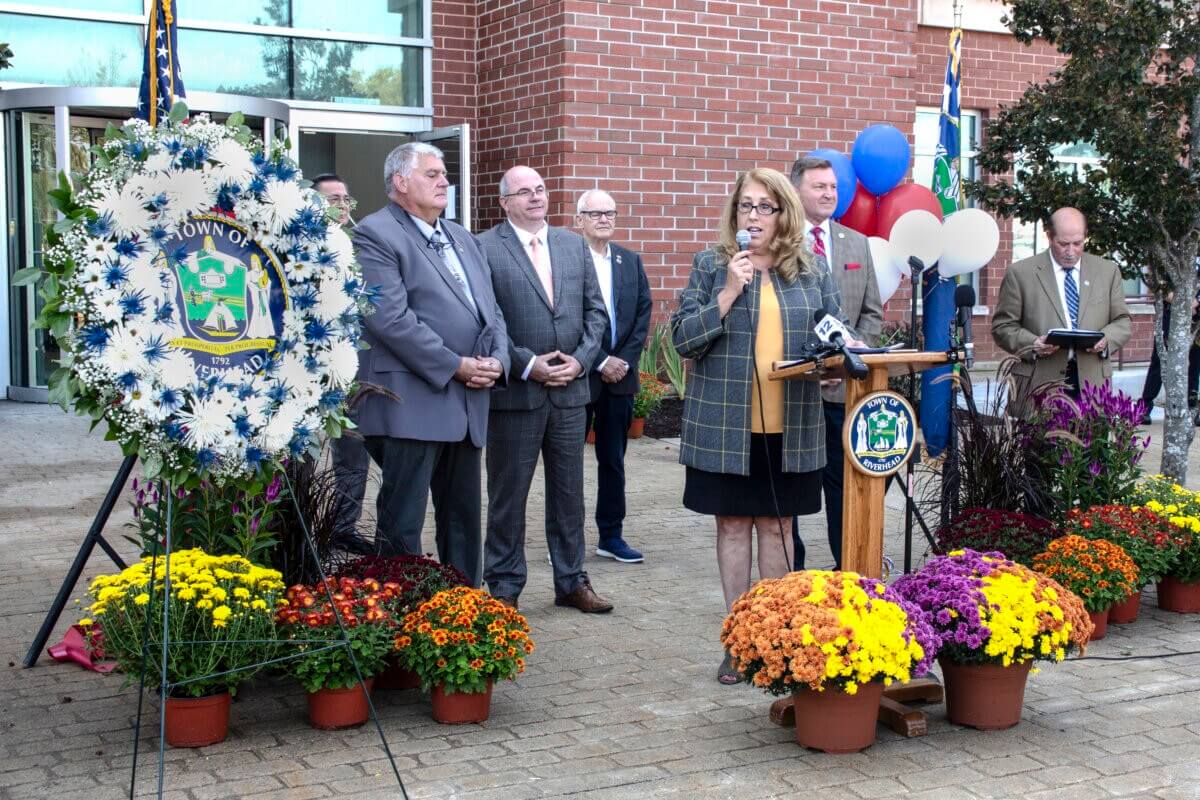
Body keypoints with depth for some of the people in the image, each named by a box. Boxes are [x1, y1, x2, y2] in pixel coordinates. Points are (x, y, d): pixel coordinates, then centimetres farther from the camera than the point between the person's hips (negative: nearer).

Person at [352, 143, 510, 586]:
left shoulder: (462, 238, 19)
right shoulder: (376, 235, -7)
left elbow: (490, 309, 18)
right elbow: (391, 318, -17)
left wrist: (496, 359, -2)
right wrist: (455, 366, -17)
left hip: (468, 402, 8)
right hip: (411, 404, -8)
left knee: (462, 517, 14)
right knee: (402, 523, -2)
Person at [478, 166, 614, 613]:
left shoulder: (574, 245, 11)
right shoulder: (484, 249, -6)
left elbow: (595, 310, 10)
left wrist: (581, 359, -4)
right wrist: (527, 365, -15)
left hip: (570, 390, 5)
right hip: (514, 391, -5)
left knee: (569, 492, 13)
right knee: (508, 494, 5)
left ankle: (571, 581, 25)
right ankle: (504, 587, 17)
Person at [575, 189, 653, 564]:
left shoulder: (630, 261, 11)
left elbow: (643, 314, 8)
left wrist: (625, 360, -4)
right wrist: (600, 362, -12)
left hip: (620, 375, 5)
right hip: (578, 375, -5)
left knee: (613, 460, 11)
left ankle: (611, 536, 19)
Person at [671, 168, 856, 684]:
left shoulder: (812, 272, 8)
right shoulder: (710, 266, 2)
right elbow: (683, 338, -4)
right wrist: (727, 294, -14)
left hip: (790, 427, 2)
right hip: (726, 425, -1)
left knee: (778, 525, 8)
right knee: (733, 525, 5)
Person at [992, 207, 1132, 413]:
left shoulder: (1108, 271, 14)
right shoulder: (1021, 273, 4)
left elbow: (1122, 322, 16)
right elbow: (1002, 326, 4)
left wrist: (1106, 340, -6)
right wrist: (1032, 344, -14)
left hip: (1091, 383, 3)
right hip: (1039, 384, -2)